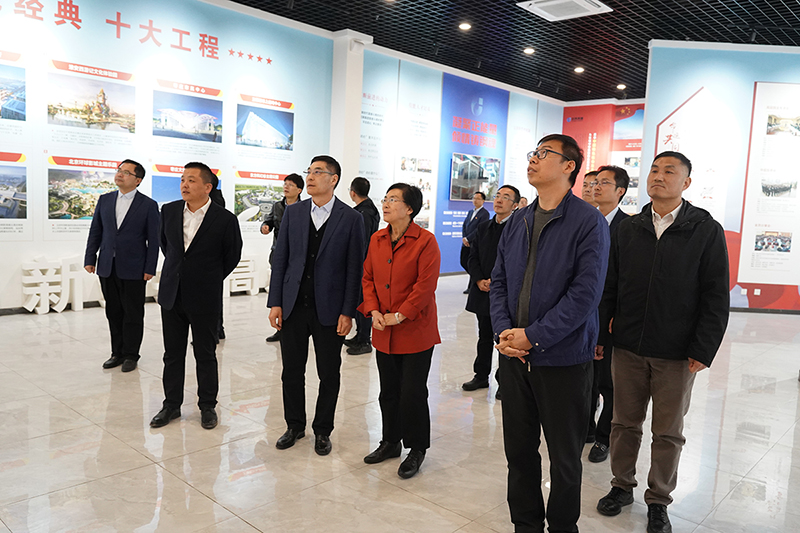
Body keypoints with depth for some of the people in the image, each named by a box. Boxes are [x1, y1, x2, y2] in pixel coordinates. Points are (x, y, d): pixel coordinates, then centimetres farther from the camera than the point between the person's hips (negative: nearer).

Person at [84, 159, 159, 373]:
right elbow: (95, 232, 11)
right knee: (113, 313, 12)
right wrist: (90, 259, 4)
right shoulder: (104, 200, 9)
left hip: (133, 270, -4)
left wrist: (149, 269, -9)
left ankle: (131, 355, 17)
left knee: (133, 314, 4)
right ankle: (118, 353, 24)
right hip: (107, 268, 4)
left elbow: (153, 240, -5)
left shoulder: (148, 205, -4)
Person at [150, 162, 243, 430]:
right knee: (173, 354, 13)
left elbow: (231, 256, 1)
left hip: (205, 298, -4)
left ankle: (207, 406, 23)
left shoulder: (225, 219, -12)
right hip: (172, 295, 4)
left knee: (205, 355, 8)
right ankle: (172, 405, 27)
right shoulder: (169, 210, 1)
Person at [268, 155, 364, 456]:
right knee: (292, 371, 12)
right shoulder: (293, 212, 5)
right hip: (293, 306, 3)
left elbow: (354, 269, -5)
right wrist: (275, 303, 0)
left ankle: (322, 430, 27)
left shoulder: (350, 218, -4)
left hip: (329, 309, -2)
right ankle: (295, 426, 32)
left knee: (329, 375, 8)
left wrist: (348, 312, -9)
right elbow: (280, 259, 6)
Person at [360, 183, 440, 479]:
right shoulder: (376, 239, 8)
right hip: (384, 332, 6)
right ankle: (390, 441, 34)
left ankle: (416, 450, 21)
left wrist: (399, 315, -16)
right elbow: (368, 278, 10)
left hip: (416, 331, -6)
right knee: (388, 391, 17)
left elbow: (425, 285, -16)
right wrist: (373, 311, -5)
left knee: (413, 393, 2)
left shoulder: (425, 241, -12)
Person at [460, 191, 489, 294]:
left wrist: (468, 239, -16)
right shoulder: (470, 212, 17)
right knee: (463, 262, 10)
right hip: (466, 243, 8)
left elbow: (479, 229, -15)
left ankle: (471, 287, 8)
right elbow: (464, 225, 14)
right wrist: (463, 238, -3)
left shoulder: (485, 213, -8)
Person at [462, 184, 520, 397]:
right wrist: (479, 280, -4)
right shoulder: (484, 227, 13)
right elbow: (473, 257, 11)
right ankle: (481, 376, 28)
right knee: (484, 337, 16)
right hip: (482, 292, 6)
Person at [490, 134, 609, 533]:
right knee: (519, 448, 15)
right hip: (514, 356, 5)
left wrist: (533, 336, -17)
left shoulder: (588, 223, -10)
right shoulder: (517, 223, 9)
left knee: (564, 456, 11)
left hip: (563, 359, -5)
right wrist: (503, 332, -6)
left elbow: (585, 293, -16)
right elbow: (498, 281, 10)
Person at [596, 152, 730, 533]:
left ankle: (658, 500, 28)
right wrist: (597, 335, 3)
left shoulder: (707, 231, -3)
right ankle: (622, 486, 32)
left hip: (677, 354, -2)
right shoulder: (627, 230, 5)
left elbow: (716, 296, -5)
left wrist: (703, 351, -10)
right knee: (624, 423, 13)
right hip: (628, 347, 2)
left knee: (668, 432, 11)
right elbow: (609, 287, 7)